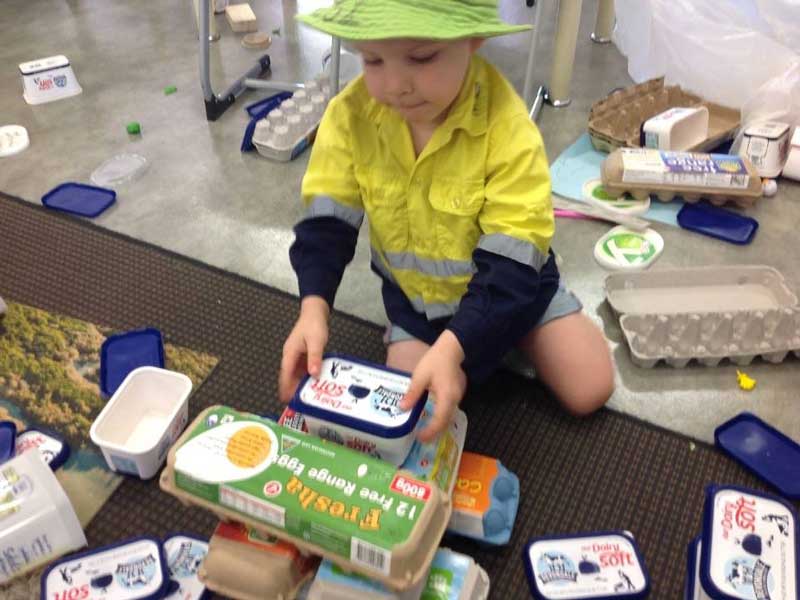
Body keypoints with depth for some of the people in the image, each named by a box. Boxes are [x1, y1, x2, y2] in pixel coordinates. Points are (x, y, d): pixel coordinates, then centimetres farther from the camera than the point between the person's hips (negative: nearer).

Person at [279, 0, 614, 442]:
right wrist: (313, 309, -33)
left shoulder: (508, 128, -31)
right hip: (414, 297, 3)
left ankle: (512, 337, 23)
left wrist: (452, 348, -44)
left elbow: (509, 264, -31)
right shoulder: (350, 115, -21)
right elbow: (325, 223, -16)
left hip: (514, 284, -2)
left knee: (589, 390, -6)